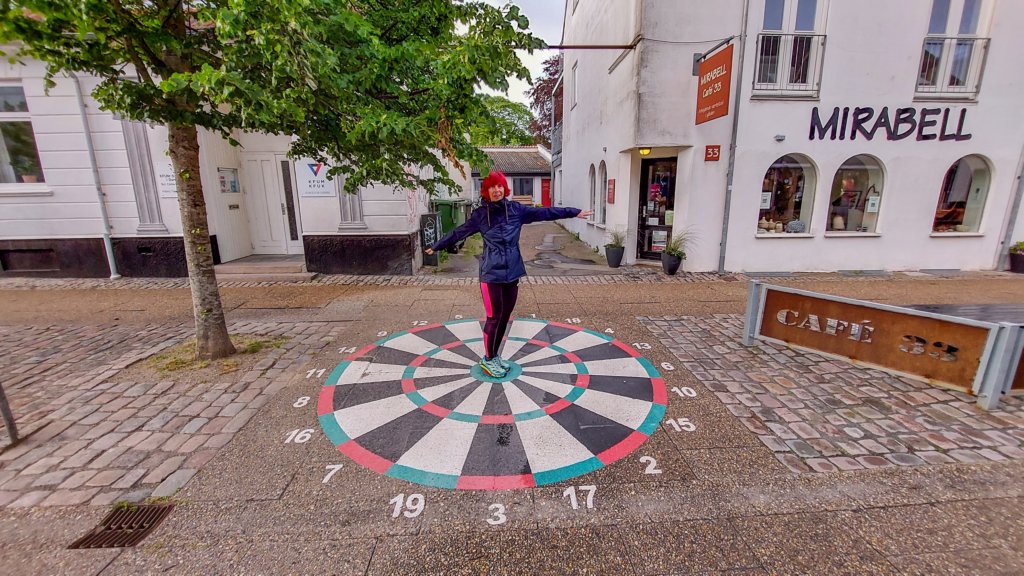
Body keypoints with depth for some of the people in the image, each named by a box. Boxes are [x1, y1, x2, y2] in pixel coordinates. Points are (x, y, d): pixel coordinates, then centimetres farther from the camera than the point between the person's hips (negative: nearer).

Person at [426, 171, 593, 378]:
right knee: (494, 317, 0)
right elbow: (459, 233, 8)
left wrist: (574, 212, 9)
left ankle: (494, 355, 30)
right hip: (491, 274, -3)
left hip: (512, 273, 4)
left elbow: (545, 212, 7)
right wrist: (437, 246, 15)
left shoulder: (516, 209, 4)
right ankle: (487, 359, 20)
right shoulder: (480, 214, -1)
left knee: (505, 317, 12)